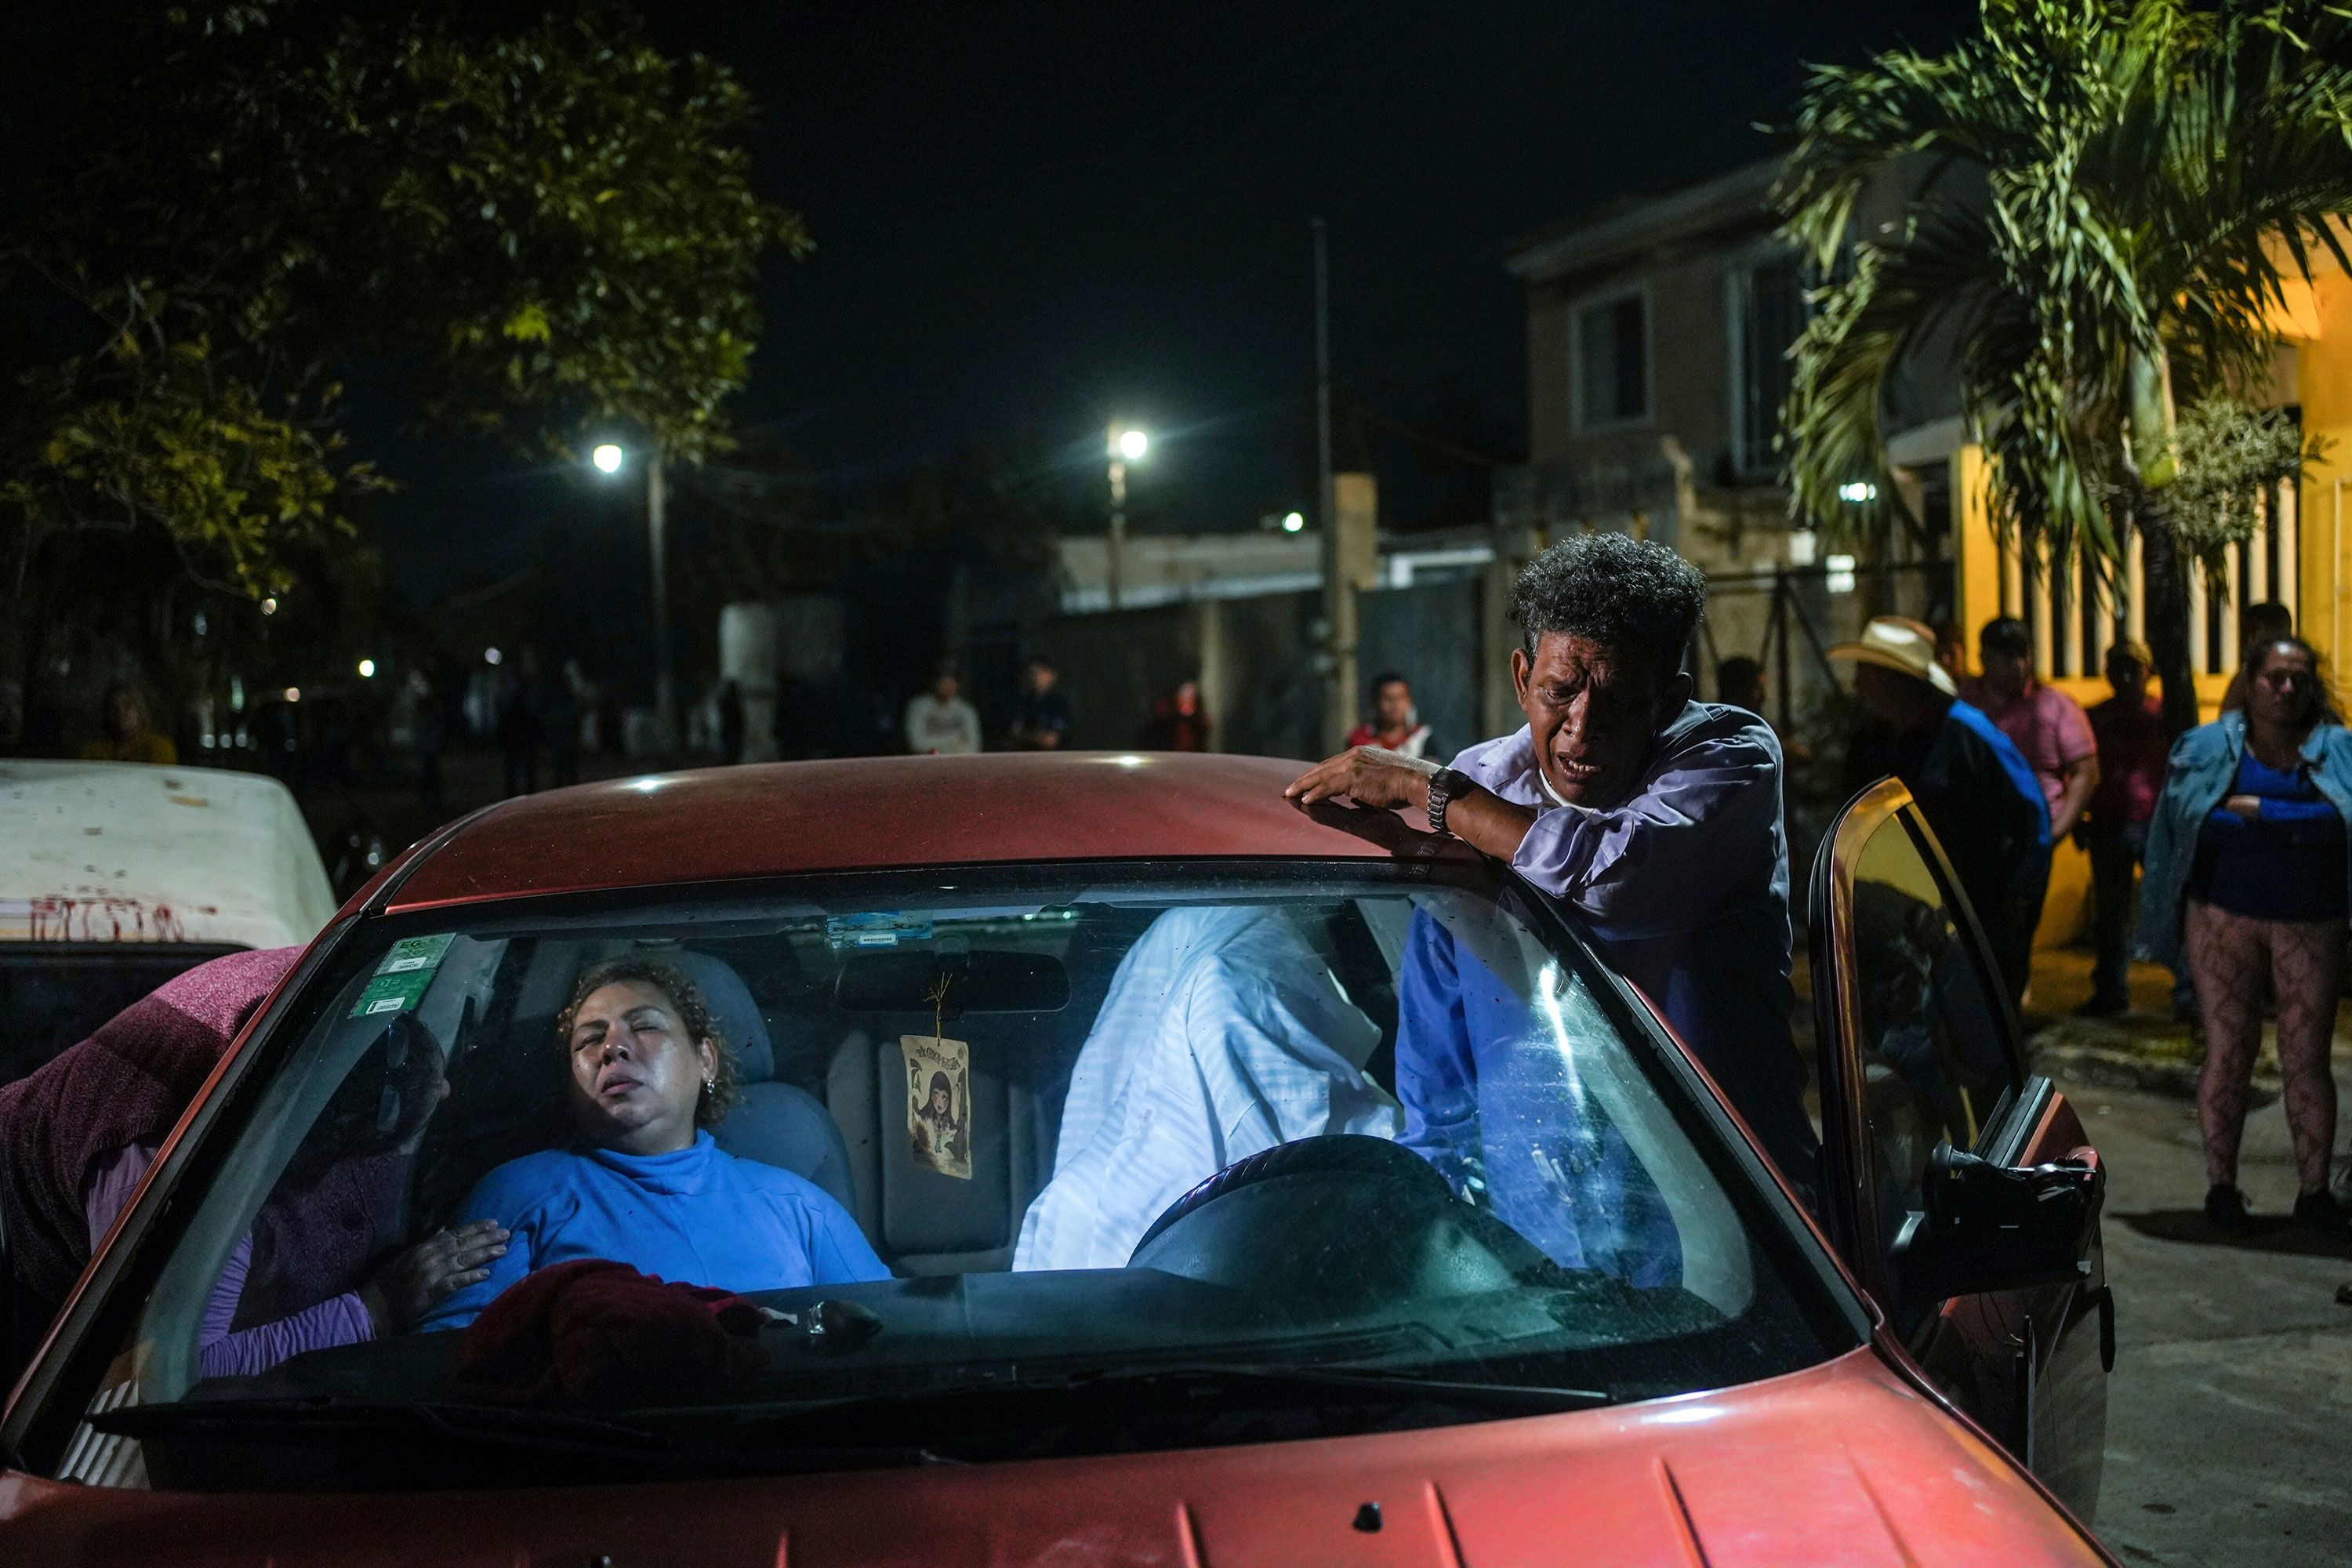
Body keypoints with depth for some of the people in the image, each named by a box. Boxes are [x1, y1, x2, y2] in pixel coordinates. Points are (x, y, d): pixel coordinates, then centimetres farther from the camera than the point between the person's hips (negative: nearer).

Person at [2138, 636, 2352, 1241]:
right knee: (2229, 1049, 3)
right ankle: (2221, 1185, 12)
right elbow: (2186, 820, -8)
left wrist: (2259, 811, -17)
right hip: (2226, 915, 0)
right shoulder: (2208, 748, 3)